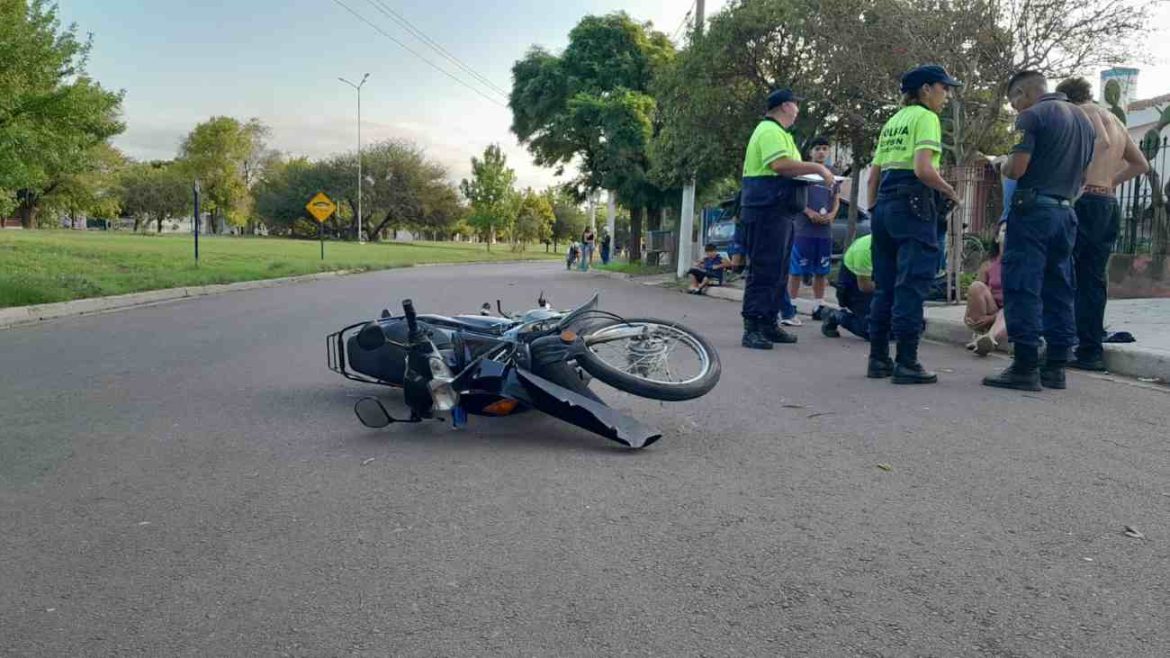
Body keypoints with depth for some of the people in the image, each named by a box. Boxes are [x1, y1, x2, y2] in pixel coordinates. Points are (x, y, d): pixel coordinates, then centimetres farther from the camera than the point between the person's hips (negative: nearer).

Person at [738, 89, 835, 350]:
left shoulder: (778, 132, 24)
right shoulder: (770, 130, -10)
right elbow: (780, 164, -25)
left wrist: (814, 172, 11)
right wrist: (817, 168, -18)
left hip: (778, 212, 11)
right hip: (767, 210, -11)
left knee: (777, 270, 13)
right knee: (763, 270, -12)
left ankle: (769, 324, 19)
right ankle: (752, 329, -12)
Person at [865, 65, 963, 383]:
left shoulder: (892, 122, 20)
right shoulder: (925, 117, -3)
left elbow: (873, 178, 18)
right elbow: (923, 169, -18)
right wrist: (951, 192, -4)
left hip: (885, 203, 8)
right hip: (914, 205, -8)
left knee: (885, 286, 9)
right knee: (912, 285, -7)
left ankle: (878, 359, 12)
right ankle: (906, 363, -6)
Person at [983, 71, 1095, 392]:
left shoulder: (1032, 116, -7)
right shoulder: (1084, 119, 19)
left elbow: (1016, 169, -15)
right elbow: (1084, 175, 21)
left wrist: (1001, 164, 5)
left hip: (1033, 209, -8)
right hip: (1066, 212, 8)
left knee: (1022, 289, -6)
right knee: (1059, 291, 10)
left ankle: (1025, 367, -8)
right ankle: (1055, 367, 12)